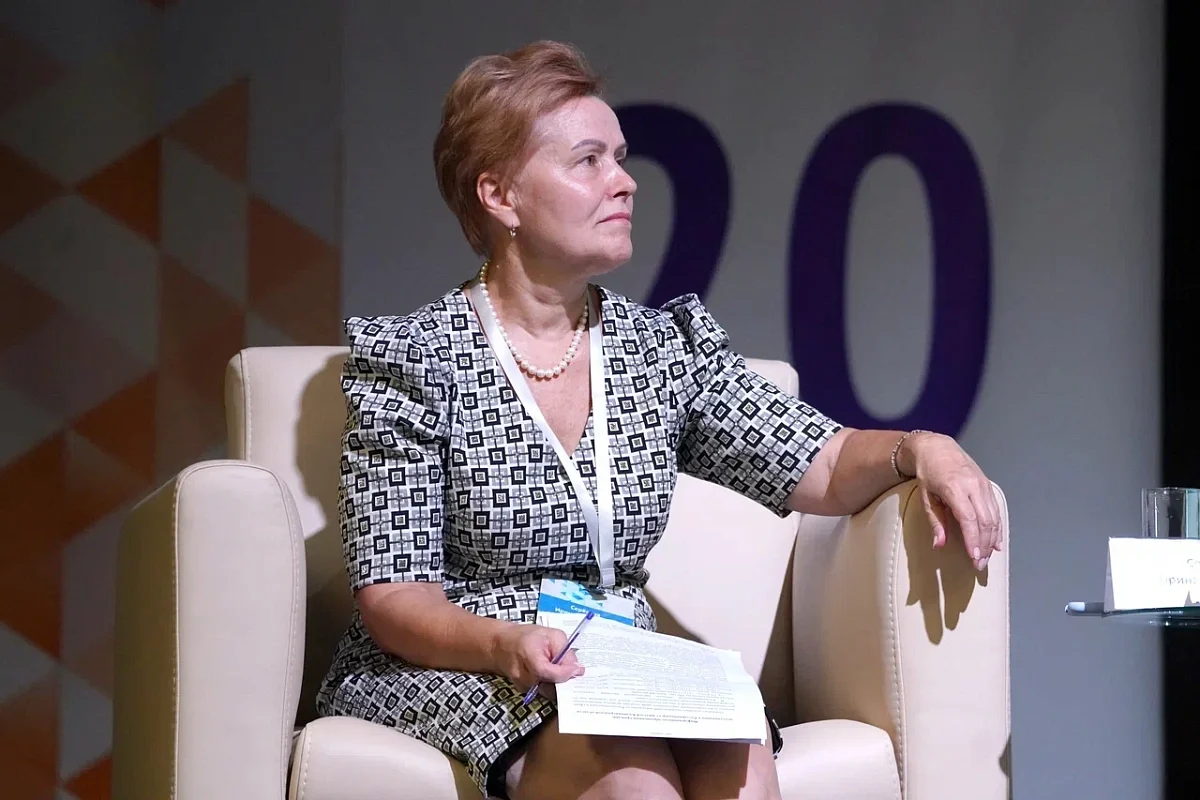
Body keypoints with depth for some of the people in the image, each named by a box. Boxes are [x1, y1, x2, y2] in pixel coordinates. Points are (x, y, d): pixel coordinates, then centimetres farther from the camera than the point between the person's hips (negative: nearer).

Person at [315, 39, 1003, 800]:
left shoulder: (665, 347, 12)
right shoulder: (414, 361, -2)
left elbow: (818, 466, 5)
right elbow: (391, 595, -7)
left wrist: (918, 448, -17)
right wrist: (503, 643, -28)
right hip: (450, 675, -4)